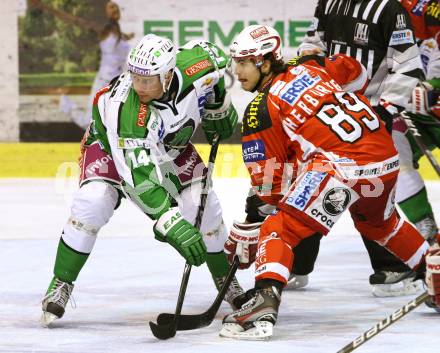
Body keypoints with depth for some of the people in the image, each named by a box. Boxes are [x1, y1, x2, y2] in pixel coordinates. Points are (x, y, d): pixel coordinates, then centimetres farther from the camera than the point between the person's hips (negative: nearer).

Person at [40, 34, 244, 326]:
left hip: (171, 145, 4)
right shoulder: (123, 107, -43)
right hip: (110, 144, -4)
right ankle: (61, 284, -9)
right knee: (92, 203, -26)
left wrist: (218, 109, 0)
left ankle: (225, 278, 17)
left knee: (204, 204, -8)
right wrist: (173, 225, -52)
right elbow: (139, 176, -46)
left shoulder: (193, 65, -32)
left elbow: (213, 57, -4)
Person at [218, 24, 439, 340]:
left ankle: (265, 303, -27)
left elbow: (267, 182, 2)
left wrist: (246, 235, 13)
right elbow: (357, 74, 31)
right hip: (388, 159, 8)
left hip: (342, 167, -8)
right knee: (380, 222, 36)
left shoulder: (260, 113, -1)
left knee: (280, 230, -7)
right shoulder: (309, 66, 14)